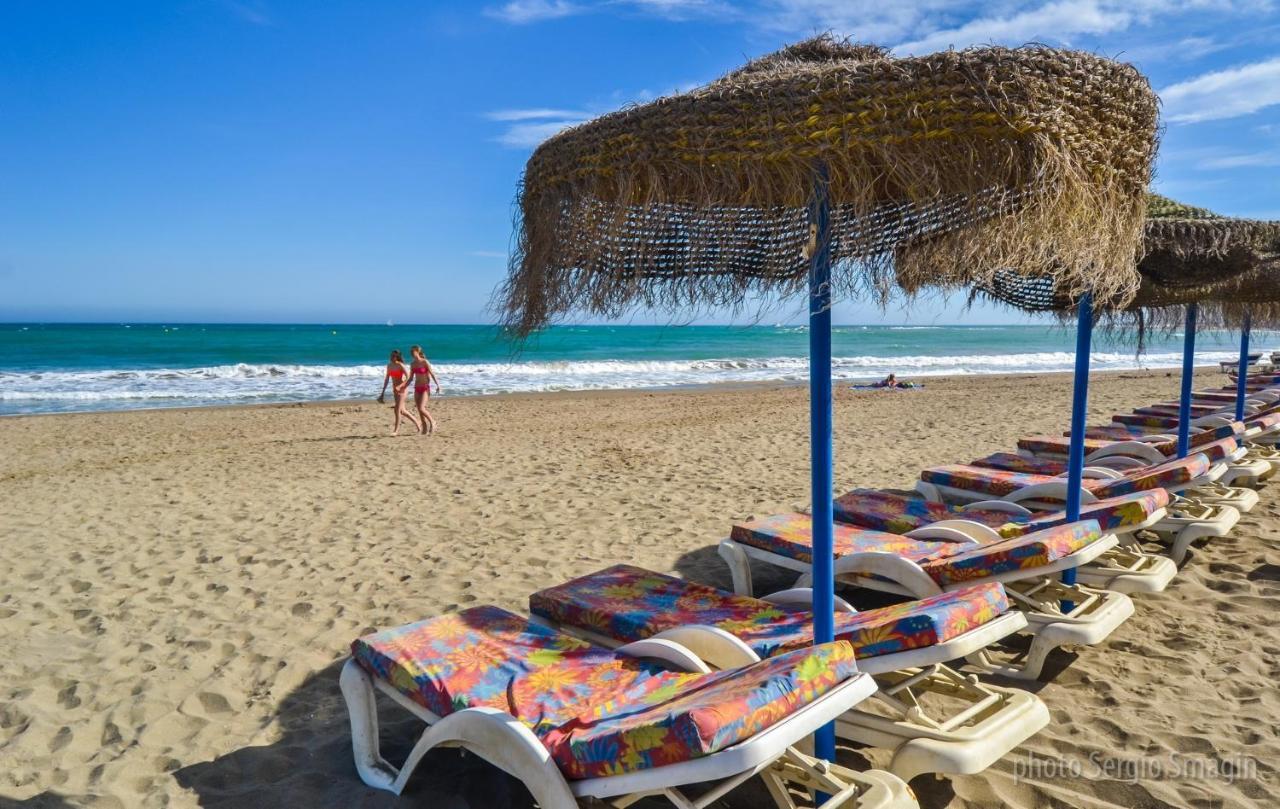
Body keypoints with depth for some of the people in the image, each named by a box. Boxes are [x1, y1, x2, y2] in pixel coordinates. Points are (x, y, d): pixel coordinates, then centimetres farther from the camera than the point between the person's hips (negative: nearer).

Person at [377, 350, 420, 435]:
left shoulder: (401, 365, -13)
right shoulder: (389, 365, 8)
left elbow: (408, 378, -19)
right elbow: (387, 378, 15)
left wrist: (399, 386, -30)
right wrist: (383, 391, 13)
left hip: (402, 389, -8)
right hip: (395, 389, 8)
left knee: (397, 410, -9)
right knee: (402, 410, 12)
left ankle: (396, 430, 0)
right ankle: (417, 424, 26)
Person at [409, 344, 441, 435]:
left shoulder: (425, 362, -9)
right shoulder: (413, 364, 8)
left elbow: (432, 374, -14)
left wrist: (437, 385, -26)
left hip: (425, 388, -6)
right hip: (417, 389, 6)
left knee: (421, 408, -18)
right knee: (419, 410, 5)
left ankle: (432, 421, 4)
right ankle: (424, 428, 14)